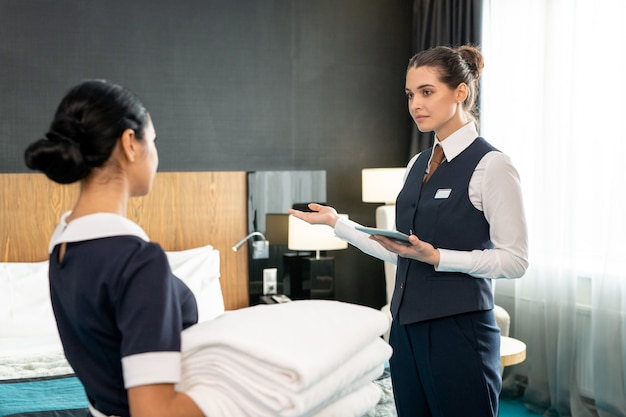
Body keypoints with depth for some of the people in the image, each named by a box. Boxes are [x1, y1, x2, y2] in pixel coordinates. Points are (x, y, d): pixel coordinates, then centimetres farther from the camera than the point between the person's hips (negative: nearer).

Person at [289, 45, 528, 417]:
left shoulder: (491, 165, -11)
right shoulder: (418, 164, 12)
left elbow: (515, 260, -12)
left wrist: (436, 257, -22)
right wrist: (338, 223, 10)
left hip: (459, 328, -7)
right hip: (408, 325, 7)